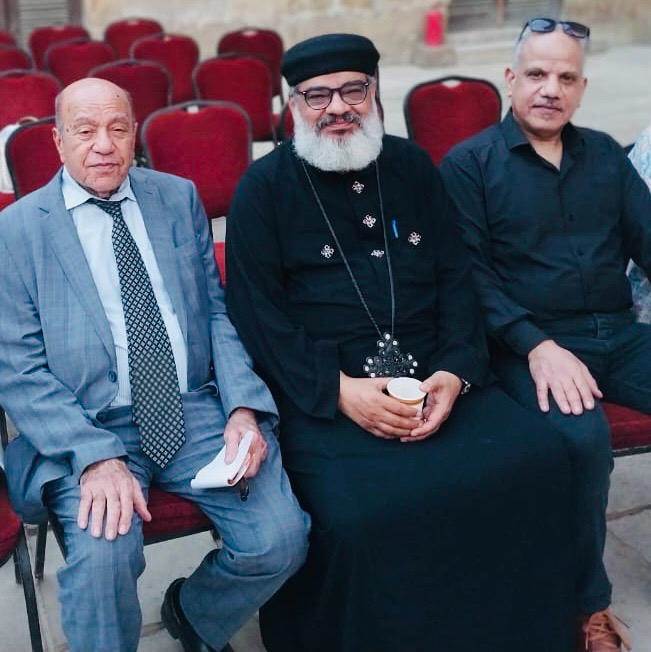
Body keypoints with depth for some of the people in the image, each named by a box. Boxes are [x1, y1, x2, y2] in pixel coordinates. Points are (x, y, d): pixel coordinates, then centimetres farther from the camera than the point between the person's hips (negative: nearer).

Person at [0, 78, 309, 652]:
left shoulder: (179, 198, 11)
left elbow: (217, 309, 11)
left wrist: (243, 407, -6)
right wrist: (95, 457, -18)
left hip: (197, 411, 3)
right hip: (88, 431, -3)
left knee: (281, 539, -16)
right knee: (102, 557, -30)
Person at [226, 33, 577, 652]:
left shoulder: (411, 167, 14)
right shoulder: (264, 187, 3)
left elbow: (455, 280, 11)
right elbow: (256, 314, -4)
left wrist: (454, 372, -6)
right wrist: (339, 389, -17)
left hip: (430, 374, 4)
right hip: (318, 392, -3)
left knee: (536, 459, -17)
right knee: (360, 511, -29)